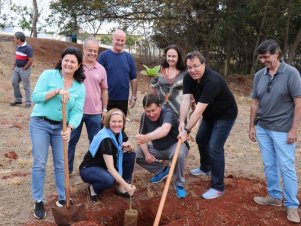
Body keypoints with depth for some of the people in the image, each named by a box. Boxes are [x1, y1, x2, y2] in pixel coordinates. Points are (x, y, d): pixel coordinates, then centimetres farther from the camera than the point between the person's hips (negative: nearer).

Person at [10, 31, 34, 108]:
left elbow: (30, 60, -17)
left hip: (24, 69, -8)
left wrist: (24, 69, -12)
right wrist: (14, 65, 11)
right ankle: (18, 99, 23)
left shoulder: (28, 48, -17)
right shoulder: (18, 46, 8)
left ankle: (28, 102, 7)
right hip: (17, 68, 8)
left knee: (26, 86, -1)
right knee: (14, 83, 10)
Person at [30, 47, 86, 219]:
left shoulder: (80, 87, 0)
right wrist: (57, 91, -25)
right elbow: (35, 96, -14)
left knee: (61, 164, 9)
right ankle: (39, 202, 13)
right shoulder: (48, 75, -7)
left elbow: (78, 112, -7)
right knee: (40, 163, 0)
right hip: (40, 123, -2)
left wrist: (69, 129, -24)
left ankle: (63, 199, 23)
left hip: (61, 127, 3)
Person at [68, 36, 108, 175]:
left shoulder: (101, 69, 4)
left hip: (95, 112, 2)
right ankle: (67, 168, 23)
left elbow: (104, 90, 11)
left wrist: (104, 109, 10)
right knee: (71, 140, 9)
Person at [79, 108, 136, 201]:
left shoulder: (120, 132, -7)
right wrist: (126, 185, -39)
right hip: (89, 169, -8)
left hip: (105, 165, 8)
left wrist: (128, 147, -19)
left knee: (131, 155, -10)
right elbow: (110, 168, -34)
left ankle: (120, 188, -2)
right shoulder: (105, 139, -30)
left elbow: (130, 149, 6)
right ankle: (94, 188, -4)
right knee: (110, 180, -37)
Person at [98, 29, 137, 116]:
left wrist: (134, 96, 4)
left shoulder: (129, 57, 5)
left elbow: (133, 78, 7)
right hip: (107, 98, -2)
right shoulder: (104, 55, -3)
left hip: (123, 99, 3)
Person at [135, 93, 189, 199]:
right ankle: (162, 170, 9)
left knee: (179, 154, -39)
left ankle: (179, 184, -13)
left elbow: (165, 130, -52)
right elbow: (142, 137, -4)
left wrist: (147, 138, -69)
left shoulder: (168, 113, -30)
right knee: (136, 154, -12)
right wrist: (147, 153, -22)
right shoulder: (145, 116, -12)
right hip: (157, 149, 6)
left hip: (176, 145, -6)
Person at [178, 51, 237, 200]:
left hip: (225, 115, -8)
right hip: (210, 114, 8)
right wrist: (182, 122, -35)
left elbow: (199, 109, -40)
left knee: (214, 147, -13)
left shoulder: (212, 81, -36)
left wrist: (187, 130, -41)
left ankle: (218, 187, -2)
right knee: (201, 139, 20)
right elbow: (185, 100, -22)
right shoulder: (188, 78, -13)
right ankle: (205, 168, 46)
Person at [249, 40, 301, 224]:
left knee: (286, 167, 2)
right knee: (269, 165, 14)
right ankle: (274, 196, 30)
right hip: (262, 128, 5)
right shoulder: (259, 75, 3)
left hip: (283, 130, -5)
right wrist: (252, 126, 8)